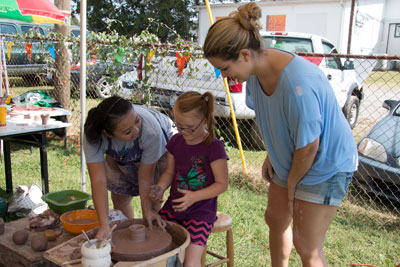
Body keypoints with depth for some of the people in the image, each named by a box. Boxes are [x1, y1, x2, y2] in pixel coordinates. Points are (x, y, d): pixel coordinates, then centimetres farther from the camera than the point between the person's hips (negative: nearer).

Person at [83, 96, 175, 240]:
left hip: (160, 148, -2)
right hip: (120, 156, 3)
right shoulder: (93, 136, -38)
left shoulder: (151, 131, -44)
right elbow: (99, 180, -40)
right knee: (119, 198, 8)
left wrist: (147, 212, -29)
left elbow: (145, 178, -31)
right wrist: (104, 225, -46)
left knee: (152, 200, -10)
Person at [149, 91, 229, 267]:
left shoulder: (214, 147, -15)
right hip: (174, 206, 6)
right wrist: (161, 187, -8)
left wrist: (194, 197, -22)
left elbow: (222, 184, -11)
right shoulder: (176, 141, 3)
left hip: (201, 211, -5)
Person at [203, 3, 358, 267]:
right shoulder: (258, 69, -10)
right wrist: (272, 155, 5)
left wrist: (291, 185, -11)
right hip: (289, 161, 8)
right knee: (276, 219, 20)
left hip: (326, 165, -8)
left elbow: (308, 147, -27)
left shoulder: (297, 83, -36)